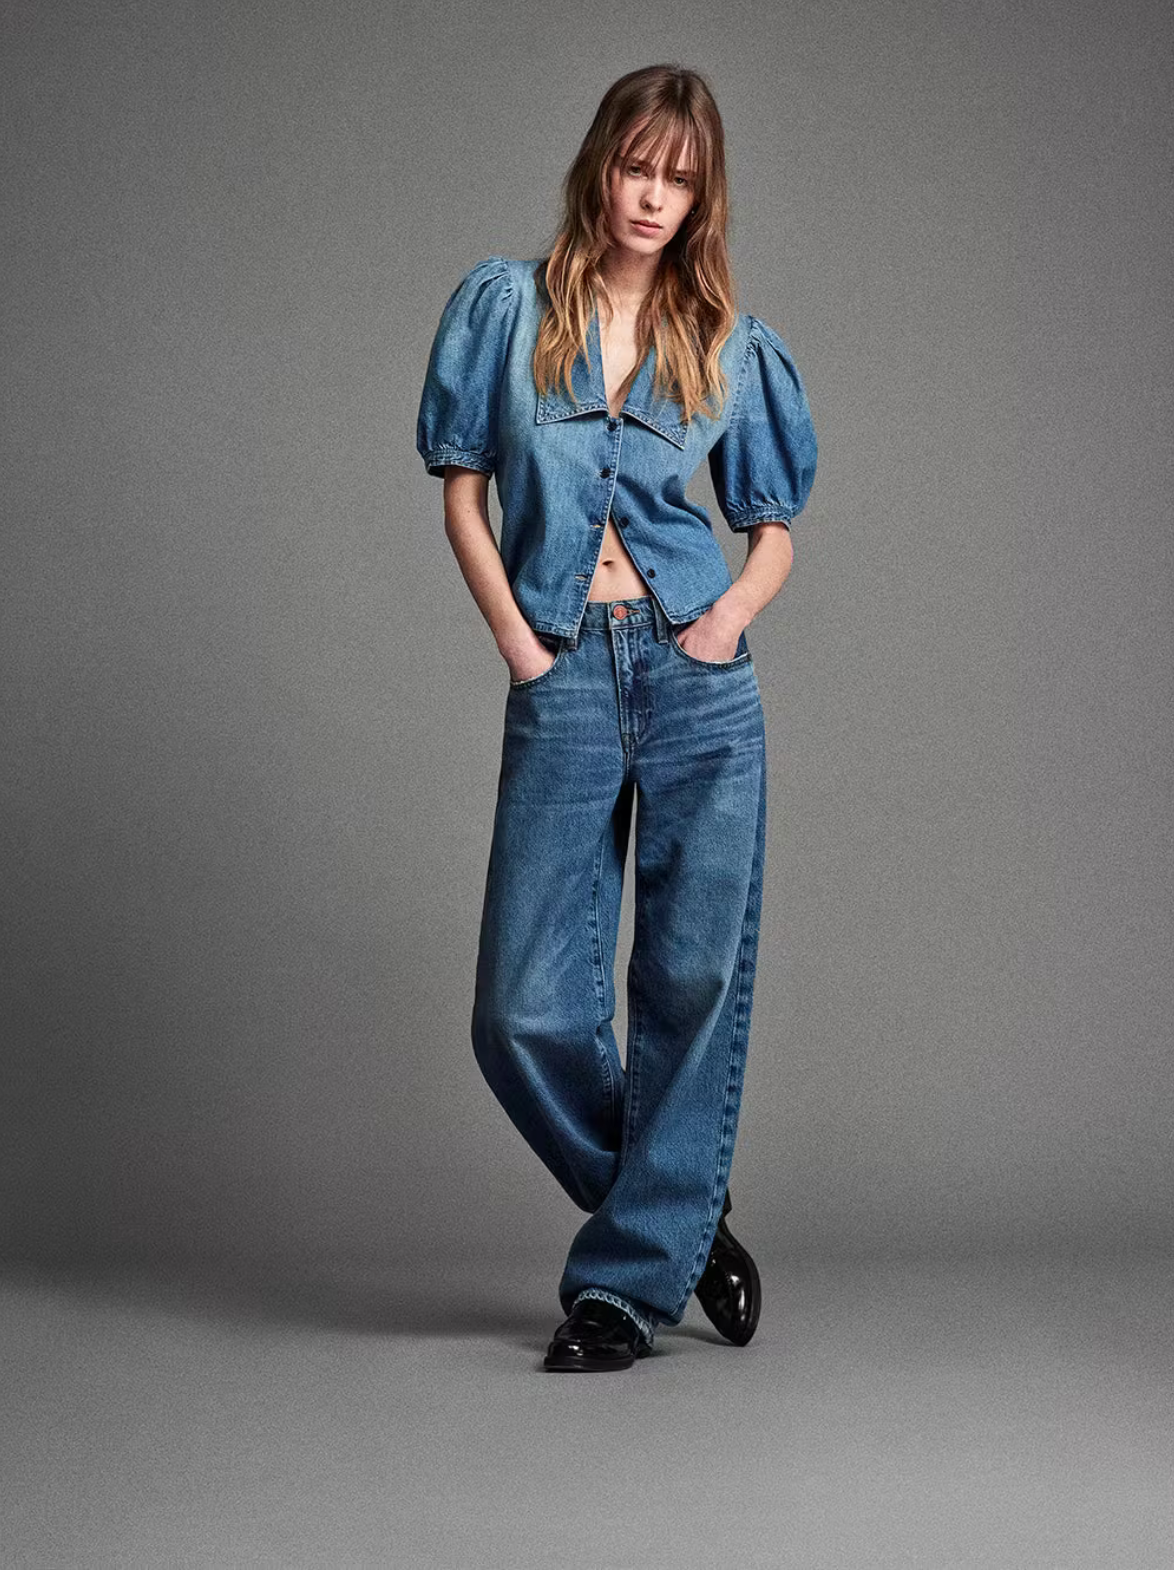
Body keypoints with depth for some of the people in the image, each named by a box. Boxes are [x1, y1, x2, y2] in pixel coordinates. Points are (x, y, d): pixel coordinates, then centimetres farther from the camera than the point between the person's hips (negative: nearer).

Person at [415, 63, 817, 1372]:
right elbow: (463, 489, 8)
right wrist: (516, 642, -2)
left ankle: (631, 1275, 11)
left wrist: (734, 611, -3)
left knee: (694, 983, -2)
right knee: (525, 1012, -5)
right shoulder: (505, 306, 8)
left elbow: (775, 525, 16)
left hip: (701, 684, 1)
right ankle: (683, 1215, 18)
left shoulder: (727, 343, 11)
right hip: (563, 686, 0)